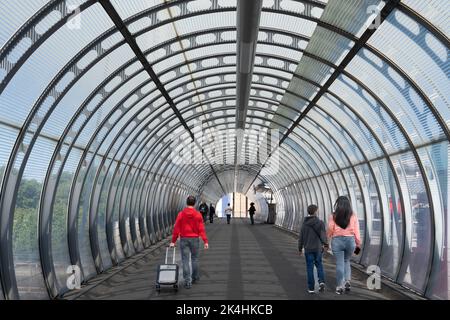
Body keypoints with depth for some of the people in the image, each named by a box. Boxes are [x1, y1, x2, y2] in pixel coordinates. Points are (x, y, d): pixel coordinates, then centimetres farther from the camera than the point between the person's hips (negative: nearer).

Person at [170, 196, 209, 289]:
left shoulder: (181, 214, -4)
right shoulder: (198, 214, -6)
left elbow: (176, 229, -5)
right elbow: (201, 229, -9)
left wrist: (173, 241, 0)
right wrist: (205, 241, -6)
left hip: (184, 239, 0)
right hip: (194, 239, 0)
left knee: (185, 260, 2)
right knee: (194, 258, 17)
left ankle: (187, 281, -1)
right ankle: (194, 277, 29)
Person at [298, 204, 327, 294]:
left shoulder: (304, 224, -2)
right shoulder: (320, 223, -7)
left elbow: (301, 237, 2)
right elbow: (323, 235, -6)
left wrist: (300, 248, 13)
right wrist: (325, 244, 13)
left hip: (308, 249, 1)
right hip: (318, 248, 0)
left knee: (310, 268, 6)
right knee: (319, 265, 18)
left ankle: (311, 288, 7)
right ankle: (321, 281, -2)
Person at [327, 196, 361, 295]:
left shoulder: (333, 216, -5)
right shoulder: (353, 216, -2)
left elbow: (330, 231, 0)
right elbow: (356, 231, 0)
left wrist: (329, 237, 22)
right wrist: (358, 244, 10)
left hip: (337, 241, -2)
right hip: (350, 240, 2)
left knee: (339, 264, 7)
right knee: (346, 261, 23)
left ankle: (340, 287, 10)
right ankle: (347, 281, 10)